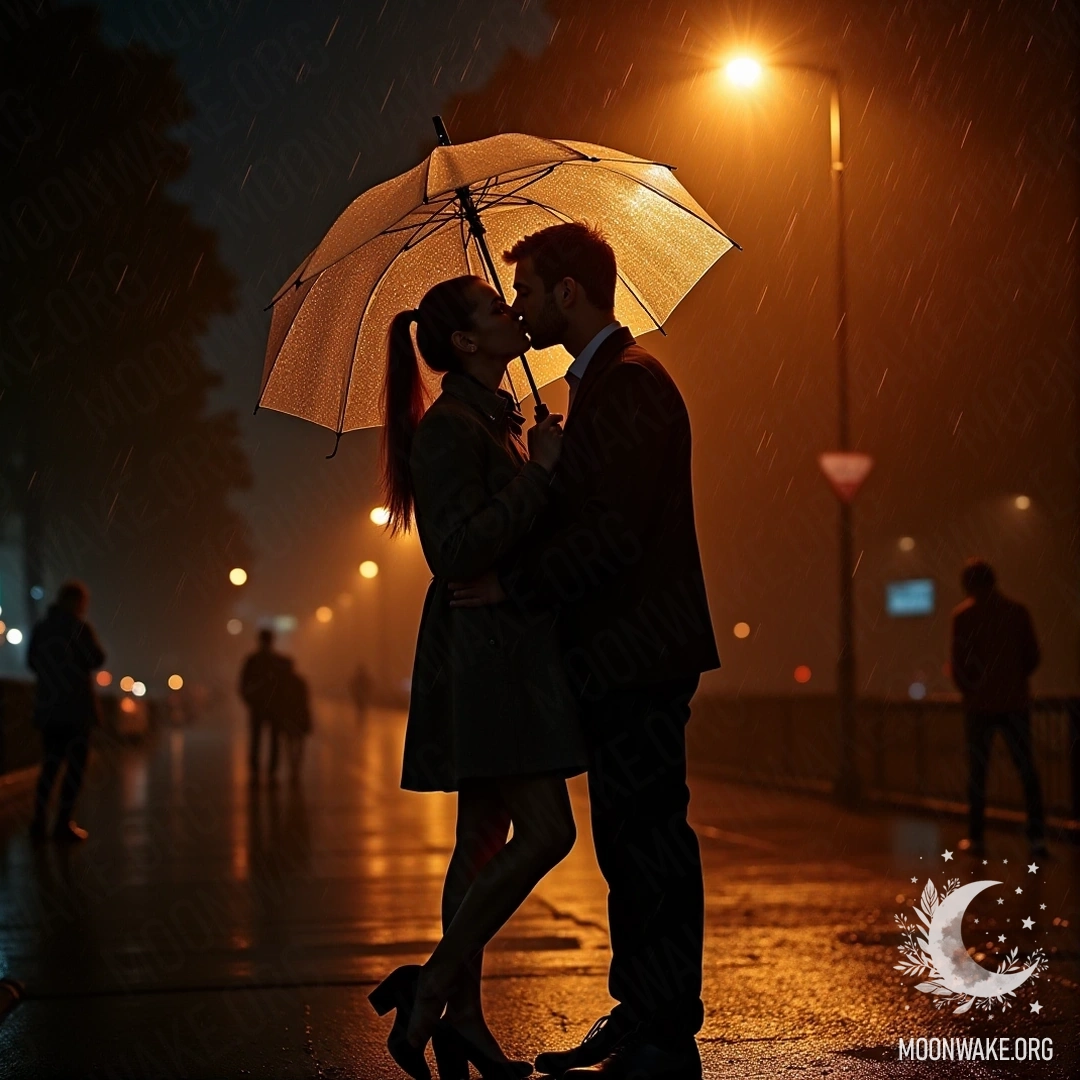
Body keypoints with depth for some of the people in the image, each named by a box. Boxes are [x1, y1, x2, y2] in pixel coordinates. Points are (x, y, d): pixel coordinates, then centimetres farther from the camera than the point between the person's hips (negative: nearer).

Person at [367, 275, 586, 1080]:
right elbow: (458, 551, -23)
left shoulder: (493, 420, 19)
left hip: (505, 655, 10)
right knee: (545, 831, -13)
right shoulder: (451, 427, -12)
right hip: (483, 649, -10)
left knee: (487, 837, 9)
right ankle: (433, 986, -6)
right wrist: (541, 473, -20)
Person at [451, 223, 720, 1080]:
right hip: (618, 656, 11)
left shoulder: (629, 383, -15)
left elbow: (614, 533, -23)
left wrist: (515, 584, -16)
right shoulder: (605, 380, 19)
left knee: (650, 843, -6)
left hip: (639, 656, -11)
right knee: (631, 846, 15)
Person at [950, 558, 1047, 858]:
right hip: (1015, 702, 1)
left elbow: (959, 662, -7)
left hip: (980, 705, -1)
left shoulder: (963, 615, -5)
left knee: (977, 773, 8)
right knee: (1027, 771, 4)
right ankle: (1037, 836, -5)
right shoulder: (1017, 611, 1)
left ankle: (977, 838, 9)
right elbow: (1033, 656, 3)